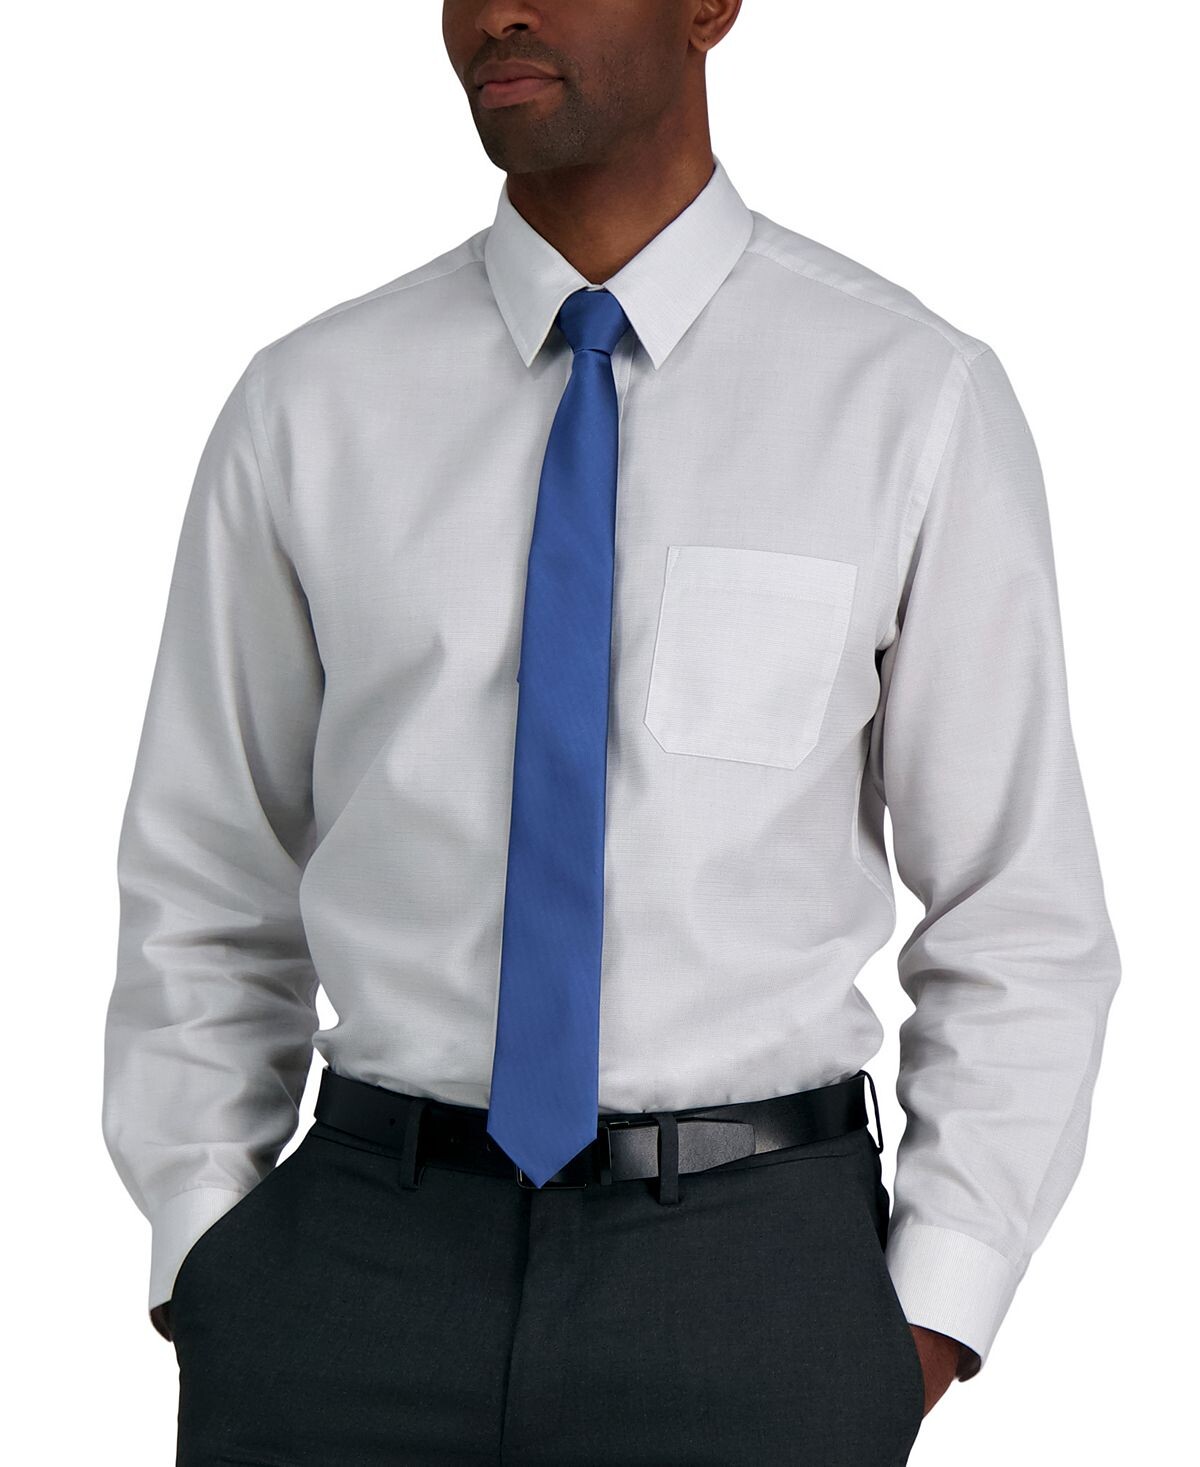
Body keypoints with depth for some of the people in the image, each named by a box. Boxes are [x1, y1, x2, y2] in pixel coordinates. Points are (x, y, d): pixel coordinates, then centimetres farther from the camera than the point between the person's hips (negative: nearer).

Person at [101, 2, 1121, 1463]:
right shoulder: (308, 408, 3)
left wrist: (926, 1328, -6)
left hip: (751, 1283, -1)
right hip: (360, 1253, 2)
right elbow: (206, 898, 8)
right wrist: (204, 1269, 0)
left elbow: (1019, 916, -1)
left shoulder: (917, 398, -3)